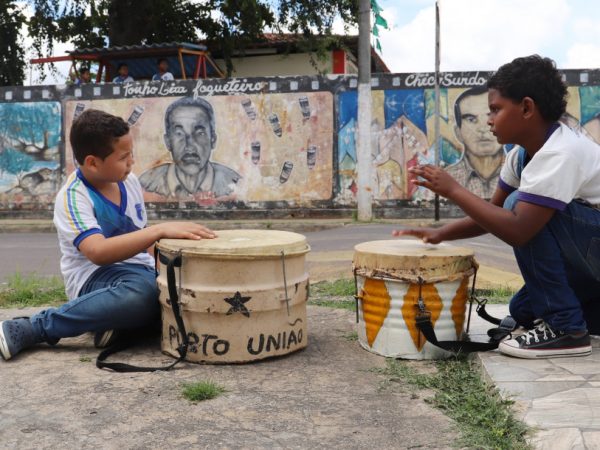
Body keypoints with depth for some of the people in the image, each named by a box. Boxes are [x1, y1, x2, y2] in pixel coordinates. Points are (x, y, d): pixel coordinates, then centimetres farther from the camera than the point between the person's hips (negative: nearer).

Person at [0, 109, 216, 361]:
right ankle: (30, 329, -25)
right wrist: (160, 230, -42)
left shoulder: (129, 181, 4)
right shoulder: (73, 197, -18)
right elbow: (98, 252, -35)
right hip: (95, 279, -7)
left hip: (141, 270, 7)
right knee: (142, 291, -40)